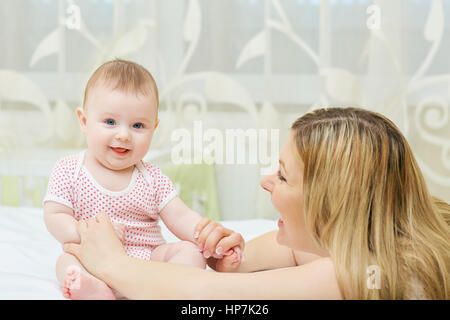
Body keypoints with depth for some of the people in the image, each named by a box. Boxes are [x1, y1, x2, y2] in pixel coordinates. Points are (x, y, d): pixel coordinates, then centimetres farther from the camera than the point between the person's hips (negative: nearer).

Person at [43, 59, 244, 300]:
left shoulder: (152, 178, 6)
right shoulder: (69, 171, 1)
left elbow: (180, 217, 2)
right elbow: (54, 217, -4)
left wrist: (212, 234, -18)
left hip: (149, 258, 2)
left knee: (190, 251, -20)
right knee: (66, 261, -29)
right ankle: (98, 293, -59)